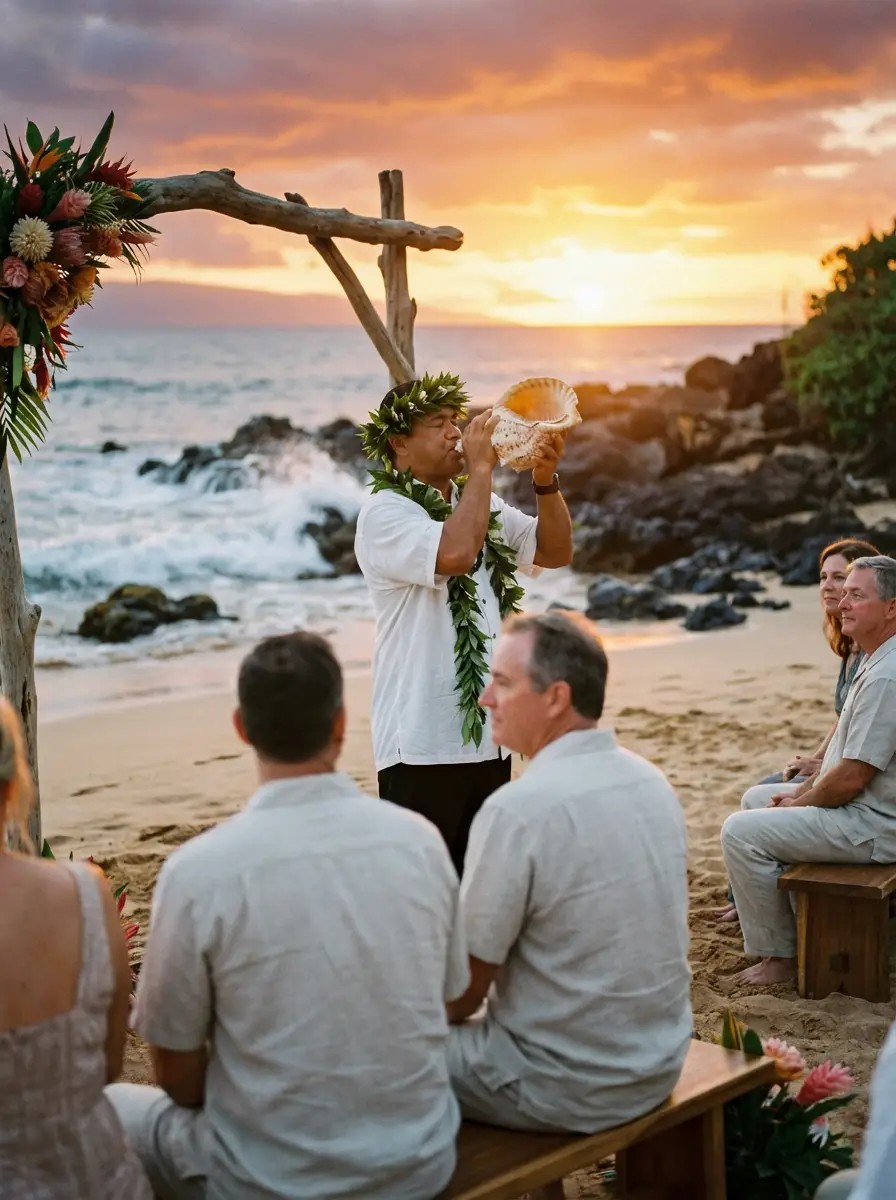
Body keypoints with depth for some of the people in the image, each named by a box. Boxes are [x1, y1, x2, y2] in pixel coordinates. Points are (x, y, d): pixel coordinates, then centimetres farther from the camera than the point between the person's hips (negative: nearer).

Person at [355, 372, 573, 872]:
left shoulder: (482, 505, 16)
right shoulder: (385, 512, -10)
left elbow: (557, 551, 13)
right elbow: (454, 553, -27)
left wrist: (546, 480, -2)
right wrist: (481, 467, -16)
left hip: (488, 733, 8)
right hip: (423, 743, -8)